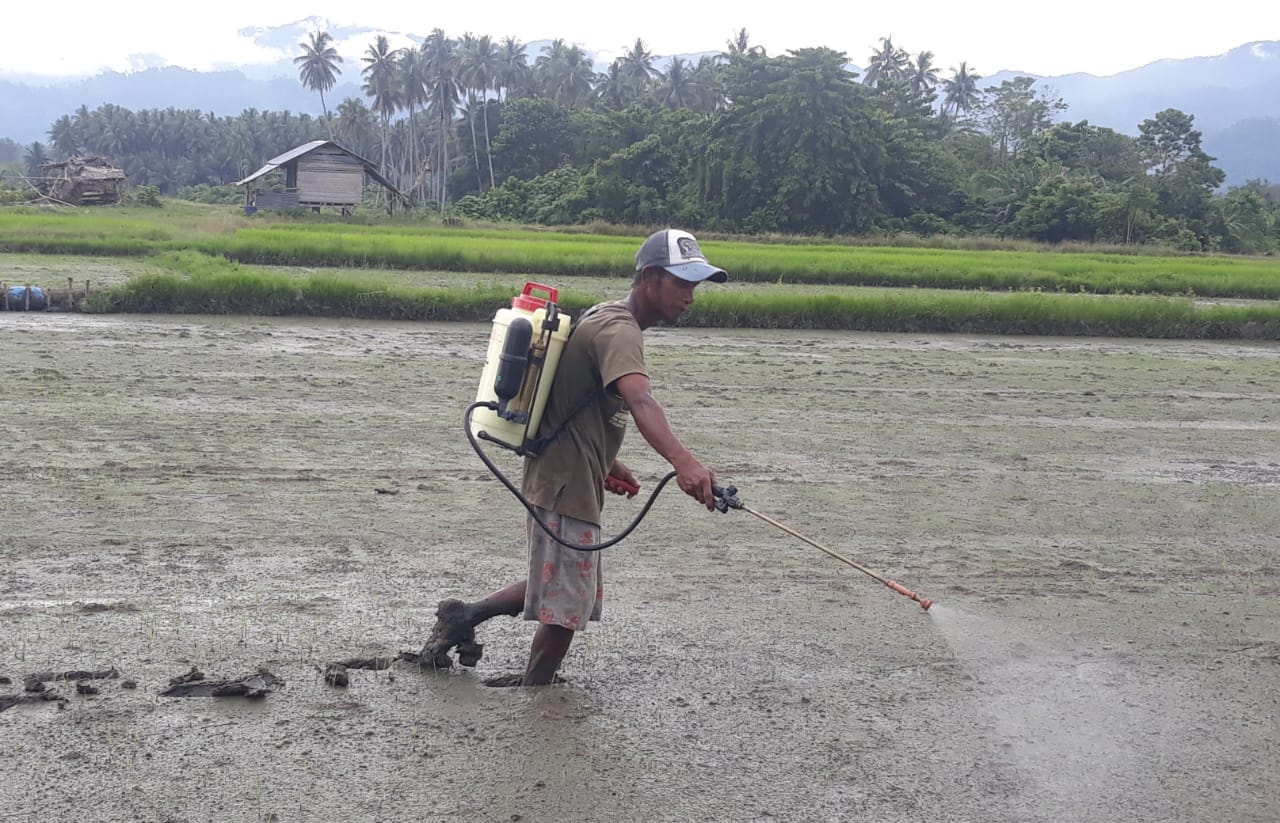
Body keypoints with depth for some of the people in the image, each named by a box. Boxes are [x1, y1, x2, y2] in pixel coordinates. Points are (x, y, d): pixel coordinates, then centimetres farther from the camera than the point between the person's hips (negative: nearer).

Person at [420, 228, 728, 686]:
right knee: (566, 605, 0)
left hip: (559, 478, 10)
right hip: (567, 487, -10)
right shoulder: (618, 331, -21)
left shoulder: (605, 319, 12)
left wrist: (605, 464, 18)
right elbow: (639, 401, -41)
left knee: (556, 587, 24)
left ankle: (463, 617, 31)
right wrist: (681, 460, -56)